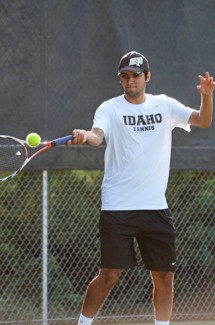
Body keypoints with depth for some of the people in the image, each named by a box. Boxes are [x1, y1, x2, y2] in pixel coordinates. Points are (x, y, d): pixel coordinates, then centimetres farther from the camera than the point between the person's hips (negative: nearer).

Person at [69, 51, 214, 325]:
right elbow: (97, 135, -20)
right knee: (109, 275, -7)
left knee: (164, 277, 5)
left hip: (155, 207, 4)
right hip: (117, 207, -4)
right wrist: (85, 136, -43)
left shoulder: (164, 105, 9)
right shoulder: (110, 109, -1)